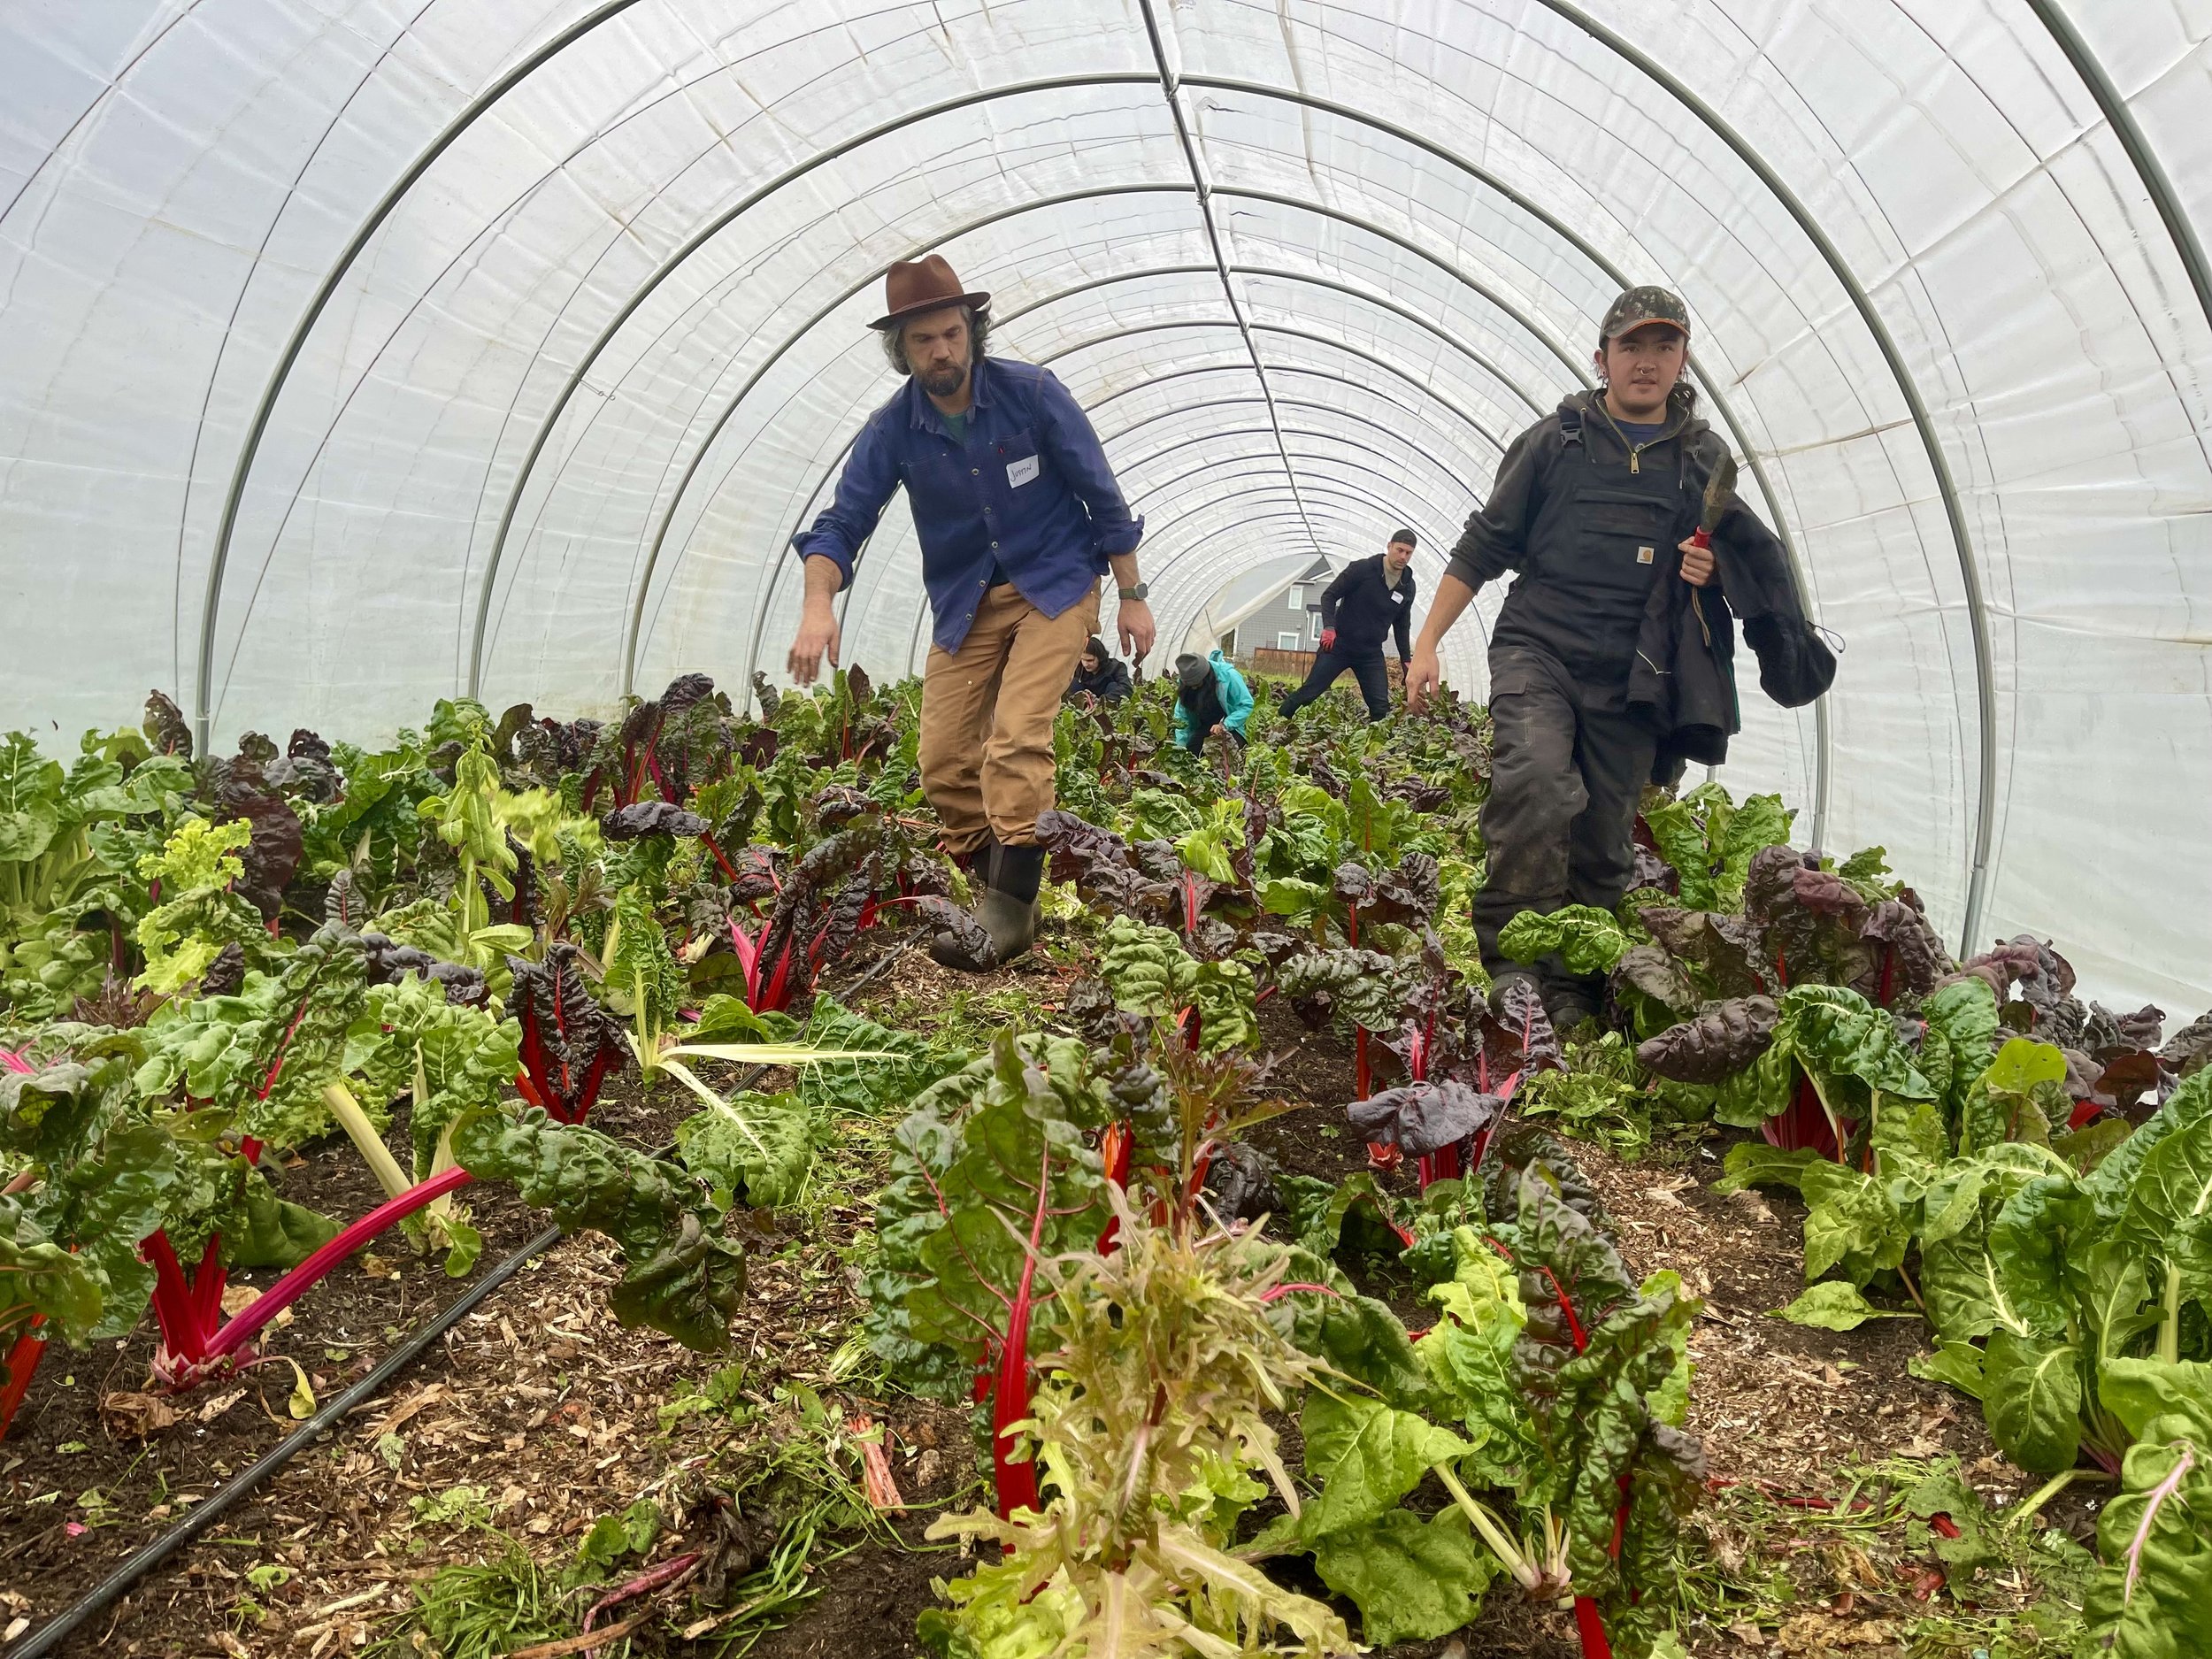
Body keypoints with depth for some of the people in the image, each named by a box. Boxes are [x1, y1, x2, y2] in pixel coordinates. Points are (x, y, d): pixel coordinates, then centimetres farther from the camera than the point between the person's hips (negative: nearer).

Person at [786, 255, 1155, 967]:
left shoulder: (1032, 393, -12)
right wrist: (818, 603, -30)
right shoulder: (891, 430, -6)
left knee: (1015, 736, -23)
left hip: (1055, 587, -4)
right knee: (943, 759, -3)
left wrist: (1132, 596, -4)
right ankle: (995, 895, 11)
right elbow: (841, 522, -10)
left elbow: (1101, 494, -5)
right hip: (965, 604, 4)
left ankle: (1011, 902, -20)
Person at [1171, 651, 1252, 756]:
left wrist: (1224, 725, -30)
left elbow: (1246, 705, -19)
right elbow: (1181, 717, -4)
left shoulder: (1228, 676, -24)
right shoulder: (1186, 684, -11)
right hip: (1203, 729, 4)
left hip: (1229, 728, -4)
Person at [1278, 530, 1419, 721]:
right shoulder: (1362, 569, -12)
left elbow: (1402, 625, 17)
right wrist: (1329, 627, -23)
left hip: (1371, 653, 4)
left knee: (1381, 707, -4)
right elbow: (1329, 595, -9)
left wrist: (1406, 658, 12)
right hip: (1339, 644, -4)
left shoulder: (1407, 586, 4)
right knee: (1309, 692, -6)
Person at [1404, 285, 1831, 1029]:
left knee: (1603, 844, 2)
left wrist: (1714, 569, 0)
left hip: (1633, 677, 3)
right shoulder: (1557, 439, 7)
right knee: (1538, 781, -29)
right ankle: (1508, 957, -19)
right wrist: (1427, 642, 2)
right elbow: (1484, 545, 8)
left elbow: (1746, 564, 25)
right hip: (1538, 649, -2)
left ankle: (1571, 991, 14)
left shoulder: (1705, 458, 13)